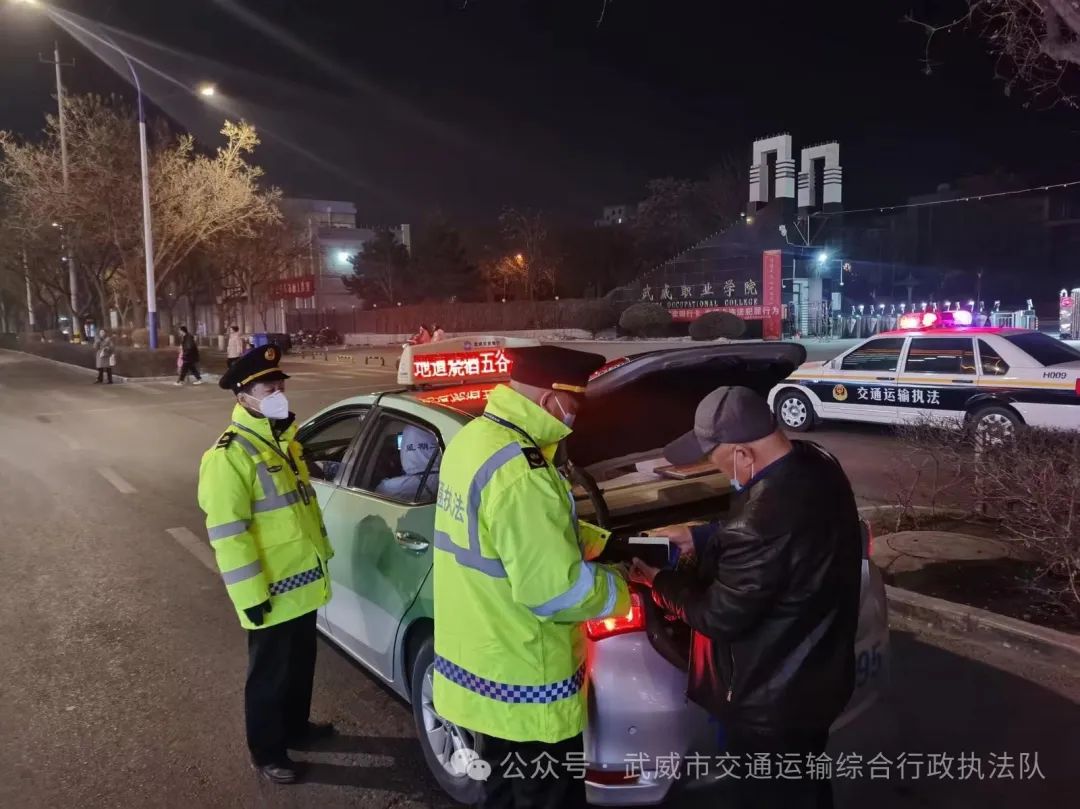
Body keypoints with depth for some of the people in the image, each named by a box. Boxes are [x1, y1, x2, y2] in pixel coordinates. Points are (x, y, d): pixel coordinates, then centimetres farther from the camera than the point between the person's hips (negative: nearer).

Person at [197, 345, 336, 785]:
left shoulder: (284, 439, 9)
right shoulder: (229, 455, -20)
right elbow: (227, 533, -22)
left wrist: (323, 550, 21)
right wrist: (250, 594, -21)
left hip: (304, 580, 8)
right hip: (272, 590, -8)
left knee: (301, 664, 23)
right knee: (270, 675, 9)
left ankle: (296, 727, 43)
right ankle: (267, 753, 27)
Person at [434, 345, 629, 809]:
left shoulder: (475, 437, 3)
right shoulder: (517, 471, -29)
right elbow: (555, 588, -27)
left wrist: (598, 541, 9)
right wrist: (621, 592, -10)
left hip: (479, 660, 9)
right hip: (521, 682, -9)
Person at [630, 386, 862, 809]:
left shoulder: (766, 512, -37)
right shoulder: (816, 462, -8)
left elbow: (721, 616, -24)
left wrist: (660, 582, -9)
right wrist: (698, 538, 7)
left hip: (773, 700, -9)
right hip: (816, 676, 9)